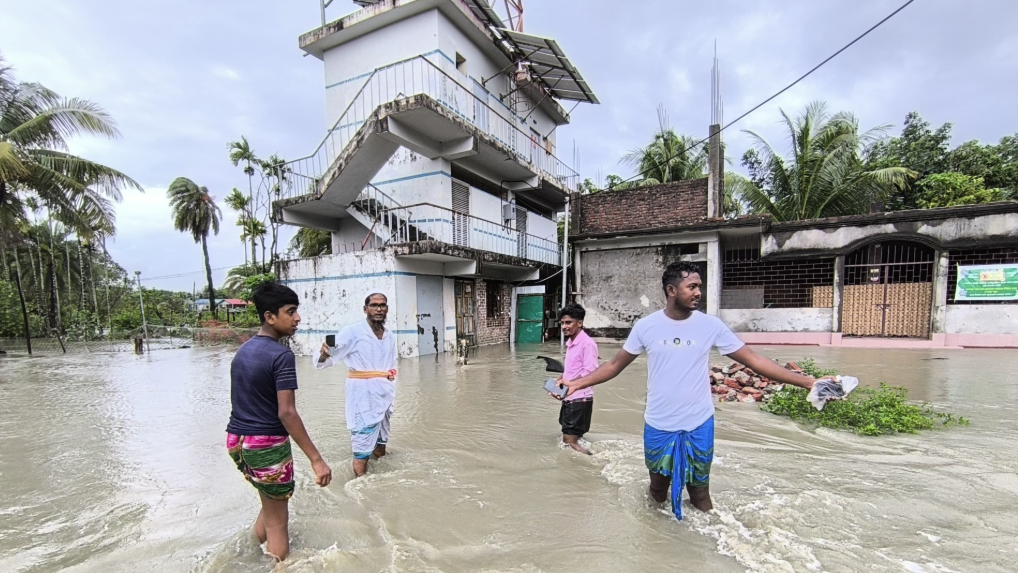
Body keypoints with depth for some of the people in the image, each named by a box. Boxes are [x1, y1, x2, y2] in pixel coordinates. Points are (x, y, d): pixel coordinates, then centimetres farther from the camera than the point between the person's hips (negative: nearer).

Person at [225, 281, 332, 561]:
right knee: (277, 520, 9)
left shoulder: (243, 350, 6)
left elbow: (245, 401, 14)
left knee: (270, 504, 27)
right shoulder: (281, 355, -20)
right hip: (266, 445, -8)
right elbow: (286, 413, -25)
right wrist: (316, 459, -23)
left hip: (237, 440, 8)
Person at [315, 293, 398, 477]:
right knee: (362, 451, -3)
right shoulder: (352, 332, -13)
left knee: (381, 446, 21)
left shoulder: (390, 336, 7)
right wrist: (323, 355, -41)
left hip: (385, 397, 7)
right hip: (364, 398, -6)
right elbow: (328, 358, -19)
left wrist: (391, 393, 15)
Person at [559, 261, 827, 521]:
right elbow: (615, 365, -1)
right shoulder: (646, 326, -9)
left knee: (700, 494, 14)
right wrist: (578, 383, -8)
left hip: (698, 426, 0)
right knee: (658, 488, 19)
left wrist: (805, 381, -8)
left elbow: (754, 360, -2)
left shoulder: (711, 325, -8)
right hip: (658, 426, 1)